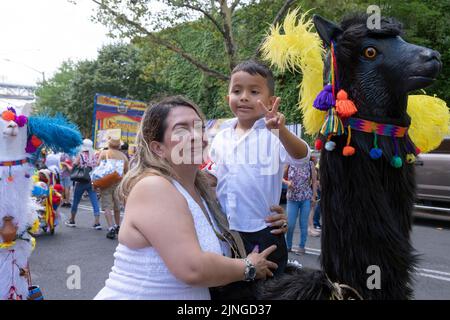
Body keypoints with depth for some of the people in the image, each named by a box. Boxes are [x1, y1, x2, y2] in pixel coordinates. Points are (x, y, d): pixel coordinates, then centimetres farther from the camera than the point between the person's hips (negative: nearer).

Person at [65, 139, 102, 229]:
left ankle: (72, 221, 29)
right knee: (95, 202, 1)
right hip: (92, 182, 2)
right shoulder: (94, 156, 0)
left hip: (81, 182, -1)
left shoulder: (80, 155, -6)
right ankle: (97, 223, -4)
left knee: (76, 201, 15)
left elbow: (73, 167, -8)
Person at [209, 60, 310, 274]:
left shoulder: (273, 135, -10)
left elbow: (301, 157, -30)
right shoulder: (221, 138, 4)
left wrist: (282, 131, -47)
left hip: (263, 232, -4)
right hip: (223, 232, 4)